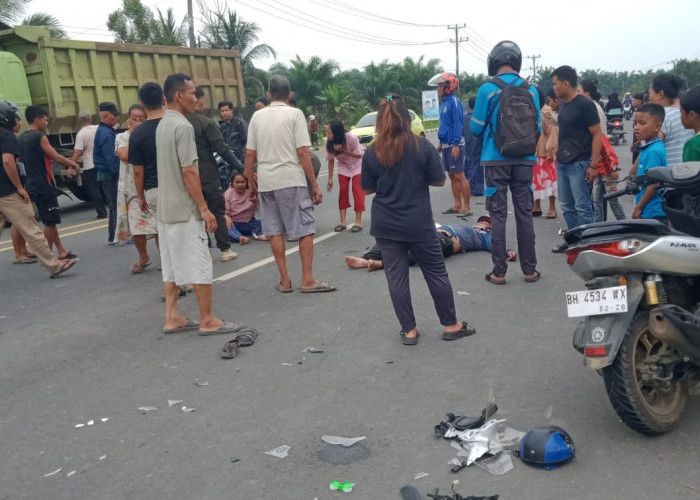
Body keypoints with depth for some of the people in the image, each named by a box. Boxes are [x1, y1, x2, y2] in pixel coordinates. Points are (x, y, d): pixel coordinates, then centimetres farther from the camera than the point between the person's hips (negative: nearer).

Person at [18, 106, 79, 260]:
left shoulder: (22, 139, 13)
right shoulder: (40, 137, -13)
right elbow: (56, 157, -12)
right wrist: (72, 163, 5)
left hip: (32, 185, 9)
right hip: (43, 185, -9)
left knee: (49, 221, 14)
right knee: (50, 222, -2)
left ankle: (61, 251, 20)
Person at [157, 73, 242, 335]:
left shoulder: (162, 125, 12)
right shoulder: (183, 126, -16)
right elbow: (188, 171, -20)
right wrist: (204, 209, -17)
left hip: (166, 207, 9)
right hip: (184, 209, -9)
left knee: (172, 264, 12)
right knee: (200, 265, -2)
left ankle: (172, 318, 17)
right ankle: (207, 321, 4)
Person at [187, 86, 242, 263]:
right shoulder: (206, 123, -13)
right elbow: (222, 149, -15)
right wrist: (240, 168, -9)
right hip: (208, 176, -4)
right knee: (218, 212, 7)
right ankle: (224, 249, 8)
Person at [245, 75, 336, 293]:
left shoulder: (257, 116, 8)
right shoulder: (294, 114, -3)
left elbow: (250, 155, 7)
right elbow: (302, 152, -10)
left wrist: (251, 183, 17)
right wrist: (315, 185, -7)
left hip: (266, 181, 4)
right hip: (291, 180, -4)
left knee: (274, 231, 9)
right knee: (305, 229, 3)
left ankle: (284, 280, 13)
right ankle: (307, 279, 2)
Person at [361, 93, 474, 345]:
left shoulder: (372, 153, -5)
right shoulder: (423, 146, -8)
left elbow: (368, 189, 3)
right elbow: (439, 181, -2)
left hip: (386, 225, 1)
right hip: (418, 223, -1)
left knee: (396, 276, 8)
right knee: (436, 272, 11)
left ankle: (409, 330, 14)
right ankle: (451, 325, 20)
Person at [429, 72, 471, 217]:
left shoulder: (454, 102, -12)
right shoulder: (444, 102, 15)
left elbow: (458, 124, -18)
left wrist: (456, 145, -23)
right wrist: (440, 142, 21)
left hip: (454, 144, -9)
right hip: (446, 144, 9)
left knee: (459, 175, -8)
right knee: (452, 176, 12)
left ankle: (467, 207, -5)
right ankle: (457, 205, 18)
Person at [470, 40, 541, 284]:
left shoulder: (487, 89, -8)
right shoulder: (531, 90, 1)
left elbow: (476, 127, -3)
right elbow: (537, 127, 6)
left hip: (497, 160, -3)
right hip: (524, 160, 3)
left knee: (498, 216, 4)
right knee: (524, 214, 9)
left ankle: (499, 271, 6)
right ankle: (529, 270, 15)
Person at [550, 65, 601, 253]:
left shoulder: (585, 105, -11)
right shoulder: (563, 104, 12)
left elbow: (597, 135, -13)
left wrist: (594, 165, -18)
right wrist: (558, 154, 16)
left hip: (579, 164, -8)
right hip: (562, 163, 8)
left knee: (582, 207, -4)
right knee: (567, 206, 13)